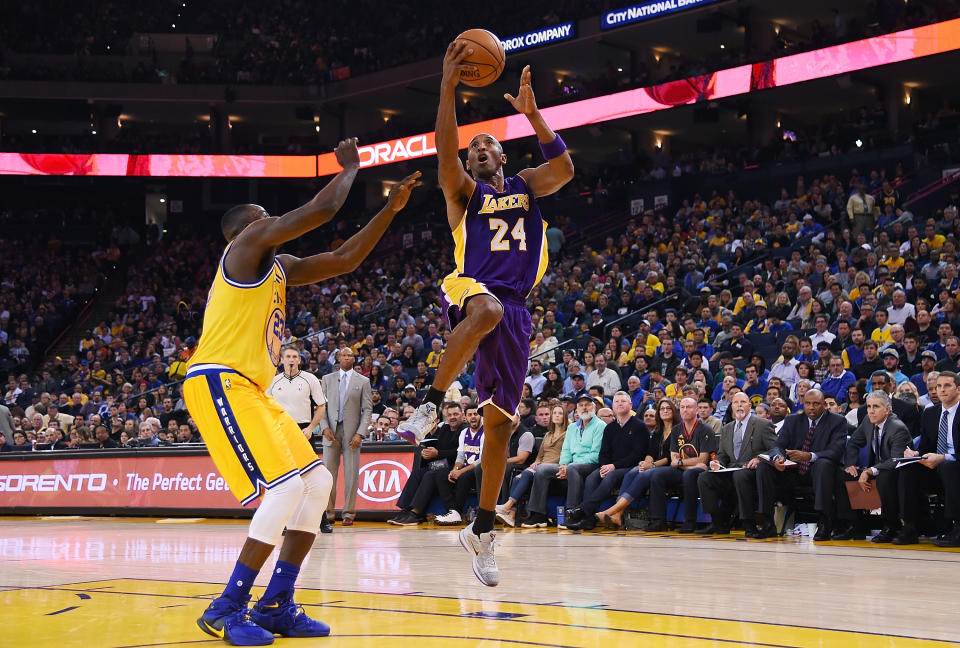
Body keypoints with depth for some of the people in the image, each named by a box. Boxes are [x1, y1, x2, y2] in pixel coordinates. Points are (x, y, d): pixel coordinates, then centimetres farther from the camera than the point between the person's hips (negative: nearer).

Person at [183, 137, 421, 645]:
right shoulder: (245, 246, -4)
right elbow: (322, 209, -10)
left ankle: (275, 605, 9)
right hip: (218, 383, -10)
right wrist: (350, 167, 6)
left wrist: (390, 208, 21)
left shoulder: (279, 268, 24)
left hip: (251, 391, 10)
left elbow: (344, 260, 24)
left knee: (317, 483, 7)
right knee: (286, 486, -19)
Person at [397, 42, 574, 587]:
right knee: (488, 308, -43)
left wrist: (532, 113, -11)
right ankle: (431, 404, -34)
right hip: (469, 291, -3)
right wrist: (448, 88, -20)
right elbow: (445, 152, -10)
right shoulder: (464, 191, 11)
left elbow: (564, 169, -2)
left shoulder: (525, 187, 19)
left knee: (501, 422, 3)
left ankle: (483, 530, 12)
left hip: (515, 311, 4)